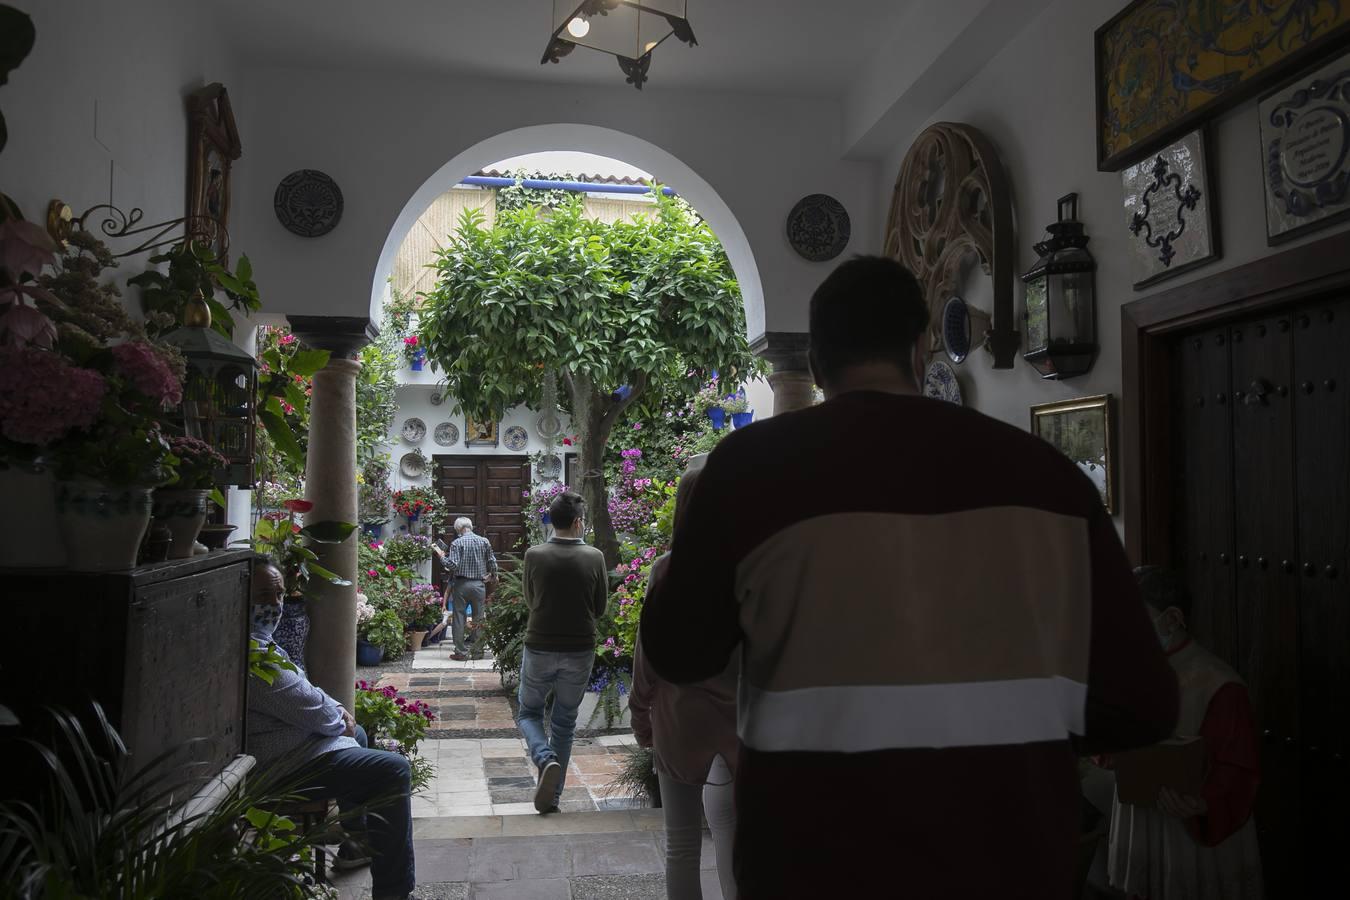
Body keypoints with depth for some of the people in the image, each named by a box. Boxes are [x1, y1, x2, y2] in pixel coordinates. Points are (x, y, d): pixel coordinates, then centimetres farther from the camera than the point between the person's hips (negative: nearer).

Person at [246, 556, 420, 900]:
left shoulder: (257, 637, 7)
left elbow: (299, 687, 18)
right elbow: (310, 709, -25)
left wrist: (338, 709, 5)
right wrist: (339, 722, -5)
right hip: (285, 765, -12)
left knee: (357, 735, 32)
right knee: (394, 770, -13)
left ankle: (354, 845, 39)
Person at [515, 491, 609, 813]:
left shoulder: (534, 555, -9)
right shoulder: (594, 557, -8)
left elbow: (530, 601, 5)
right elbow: (600, 608, 1)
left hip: (540, 647, -1)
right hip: (580, 651, 1)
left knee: (528, 712, 19)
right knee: (564, 722, 15)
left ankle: (546, 759, -9)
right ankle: (552, 796, 18)